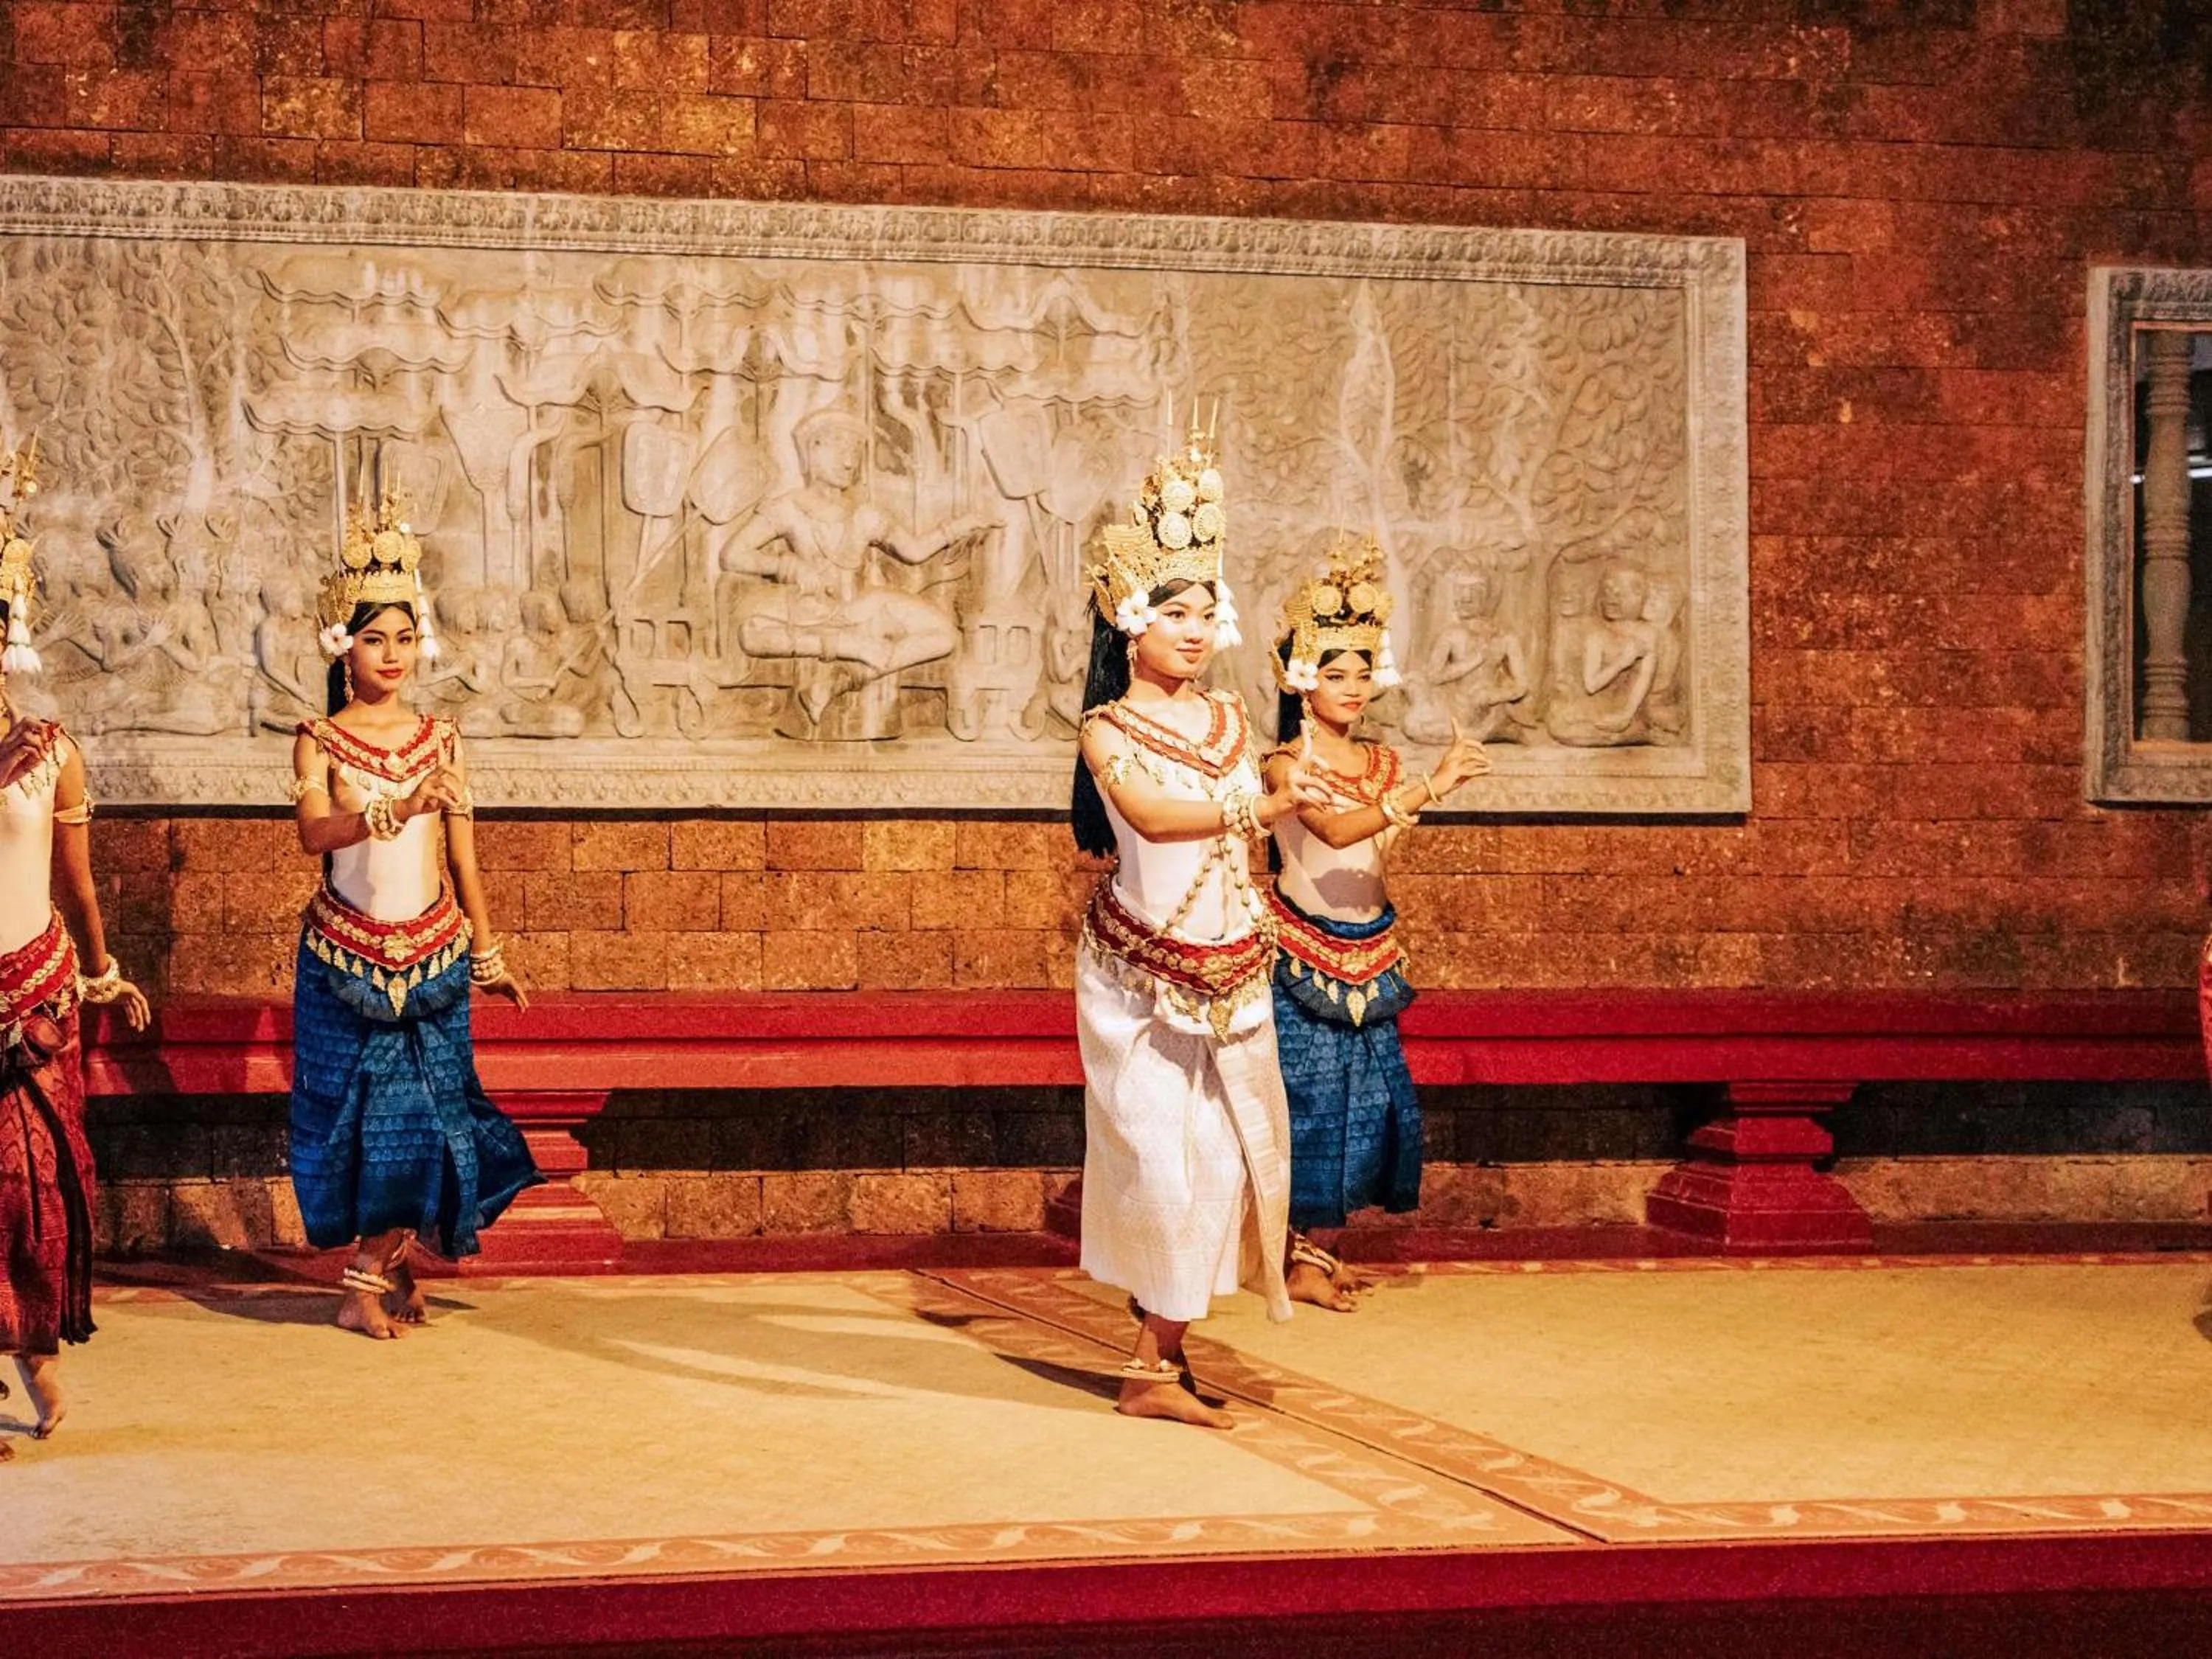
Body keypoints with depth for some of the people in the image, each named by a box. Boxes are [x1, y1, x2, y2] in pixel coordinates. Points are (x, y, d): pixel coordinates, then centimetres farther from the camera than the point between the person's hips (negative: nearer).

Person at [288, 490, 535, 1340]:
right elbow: (314, 831, -21)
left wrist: (488, 956, 12)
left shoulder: (440, 740, 5)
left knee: (423, 1112, 2)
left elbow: (462, 857, 9)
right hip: (345, 953, -2)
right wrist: (399, 808, -36)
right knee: (359, 1110, 2)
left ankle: (378, 1269, 15)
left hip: (432, 951, 2)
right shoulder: (320, 741, -3)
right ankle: (381, 1268, 15)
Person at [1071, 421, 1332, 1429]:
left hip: (1226, 970, 5)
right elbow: (1150, 816, -22)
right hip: (1137, 975, -5)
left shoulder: (1230, 721, 10)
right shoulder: (1107, 730, -6)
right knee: (1160, 1155, -5)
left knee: (1222, 1158, 2)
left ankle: (1160, 1346, 14)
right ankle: (1154, 1360, 5)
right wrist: (1261, 804, -29)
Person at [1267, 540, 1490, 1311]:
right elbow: (1335, 831, -30)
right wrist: (1428, 790, -36)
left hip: (1368, 955, 6)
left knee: (1367, 1096, 9)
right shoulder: (1286, 765, -12)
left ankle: (1315, 1243, 21)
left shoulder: (1383, 763, 7)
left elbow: (1387, 862, 6)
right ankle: (1296, 1261, 9)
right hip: (1305, 955, -6)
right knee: (1308, 1097, -2)